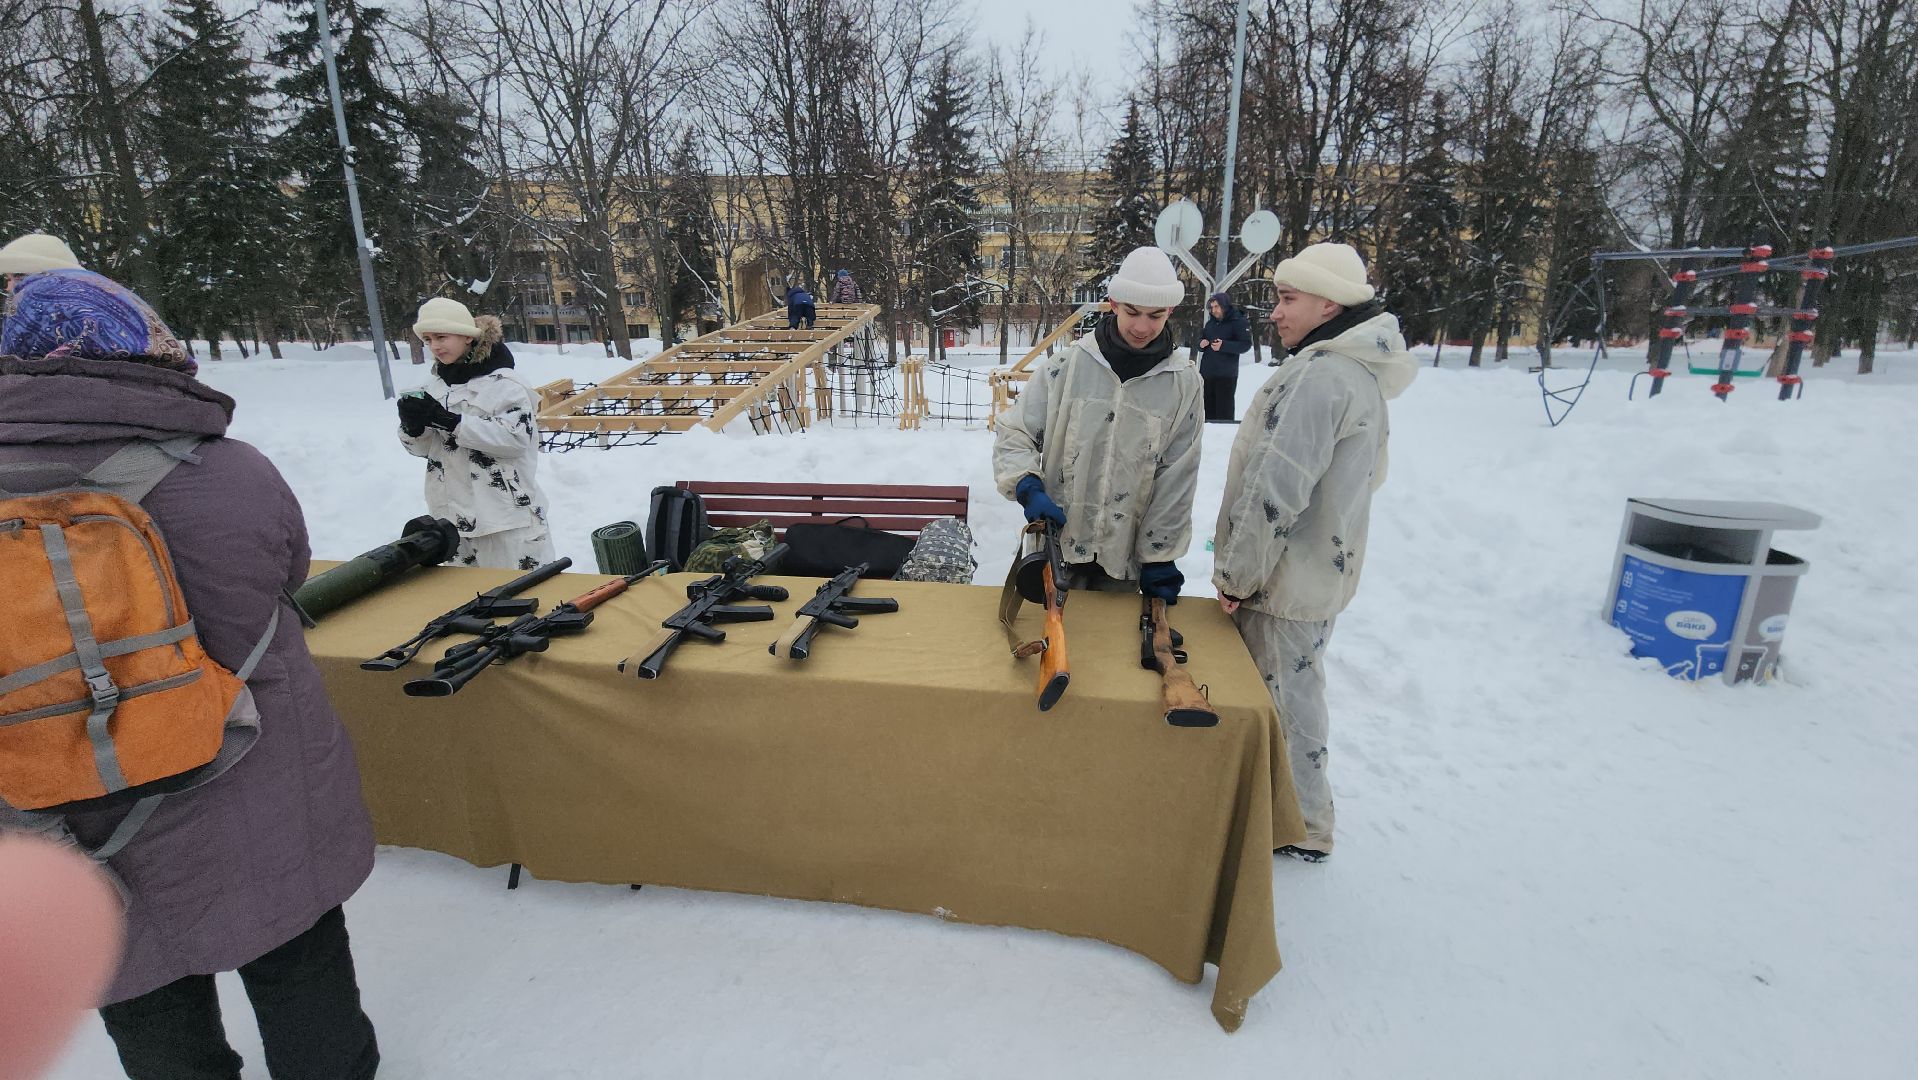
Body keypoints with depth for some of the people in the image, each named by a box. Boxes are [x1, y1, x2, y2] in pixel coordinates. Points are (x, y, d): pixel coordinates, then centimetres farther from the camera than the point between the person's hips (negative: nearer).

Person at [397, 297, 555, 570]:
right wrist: (413, 426, -10)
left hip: (506, 514, -7)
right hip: (452, 515, 7)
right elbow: (422, 448, 13)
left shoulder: (502, 381, -9)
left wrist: (449, 421, -22)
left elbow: (516, 436, -21)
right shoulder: (435, 383, 10)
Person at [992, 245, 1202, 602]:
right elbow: (1014, 433, 1)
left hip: (1125, 554, 1)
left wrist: (1159, 557, -1)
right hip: (1056, 540, 0)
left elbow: (1177, 479, 0)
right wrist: (1029, 489, -16)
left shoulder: (1183, 381, -1)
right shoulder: (1068, 365, -3)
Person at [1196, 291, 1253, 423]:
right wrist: (1201, 343, 0)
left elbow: (1246, 344, -11)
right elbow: (1201, 338, 26)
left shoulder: (1238, 321, -4)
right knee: (1208, 407, 9)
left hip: (1226, 374, -6)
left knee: (1224, 410, -6)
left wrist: (1224, 345, -23)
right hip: (1207, 372, 6)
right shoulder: (1211, 323, 14)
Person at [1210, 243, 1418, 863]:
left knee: (1283, 699, 5)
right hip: (1319, 572, 10)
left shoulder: (1319, 377, -23)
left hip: (1286, 582, -10)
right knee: (1292, 692, 22)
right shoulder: (1361, 373, 12)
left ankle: (1300, 828, 23)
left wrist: (1236, 573, -17)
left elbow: (1275, 490, -27)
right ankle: (1298, 815, 40)